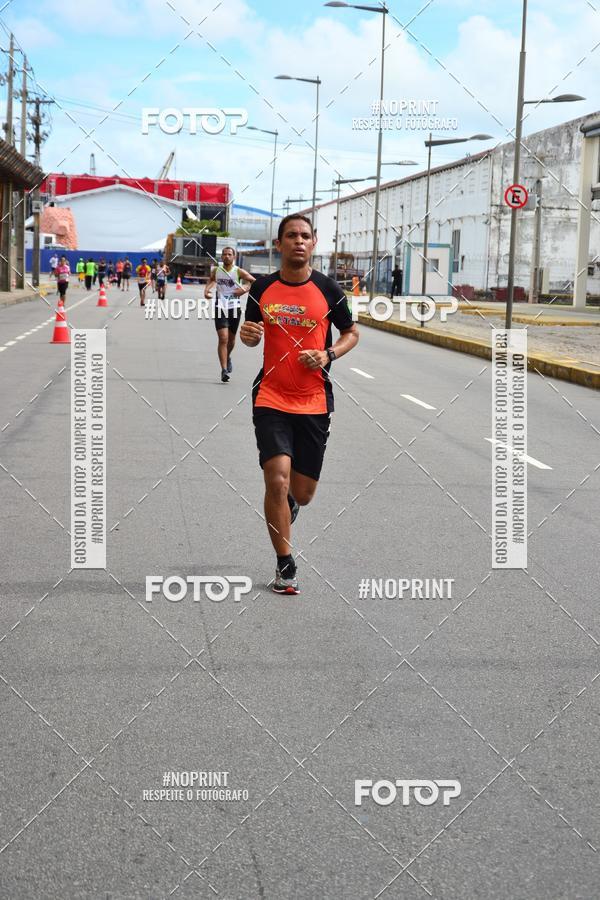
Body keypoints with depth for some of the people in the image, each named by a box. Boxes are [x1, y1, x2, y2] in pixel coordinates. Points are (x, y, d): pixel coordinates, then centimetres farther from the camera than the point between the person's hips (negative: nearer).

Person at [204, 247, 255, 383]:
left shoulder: (239, 272, -5)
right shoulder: (216, 270, 2)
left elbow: (254, 281, 0)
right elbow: (211, 280, 24)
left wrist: (245, 290, -15)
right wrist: (207, 289, 6)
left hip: (234, 308, 0)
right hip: (220, 308, 0)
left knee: (231, 338, 16)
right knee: (223, 339, -13)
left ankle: (228, 357, 48)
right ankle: (224, 370, -14)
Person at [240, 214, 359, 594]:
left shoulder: (329, 289, -1)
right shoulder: (262, 287, 3)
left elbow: (352, 333, 11)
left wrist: (328, 355, -9)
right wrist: (248, 335, -7)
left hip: (314, 402, 0)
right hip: (271, 397, 0)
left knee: (303, 493, 5)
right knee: (276, 479, -15)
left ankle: (287, 503, 46)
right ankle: (286, 566, 1)